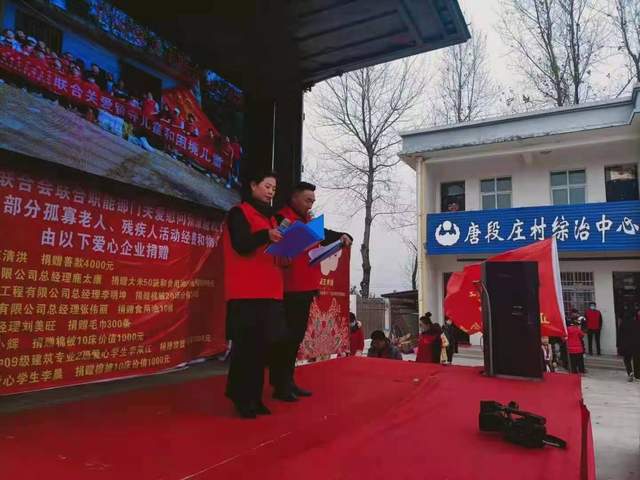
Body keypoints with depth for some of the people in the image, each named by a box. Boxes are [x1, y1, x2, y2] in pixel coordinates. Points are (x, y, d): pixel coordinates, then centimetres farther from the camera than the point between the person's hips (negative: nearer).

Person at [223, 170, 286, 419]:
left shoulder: (270, 217, 23)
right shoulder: (239, 213, 0)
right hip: (246, 292, -7)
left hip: (269, 291, 7)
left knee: (262, 345, 7)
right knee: (246, 345, -7)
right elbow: (240, 245, -16)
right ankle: (241, 398, 4)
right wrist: (266, 235, -33)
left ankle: (254, 397, 15)